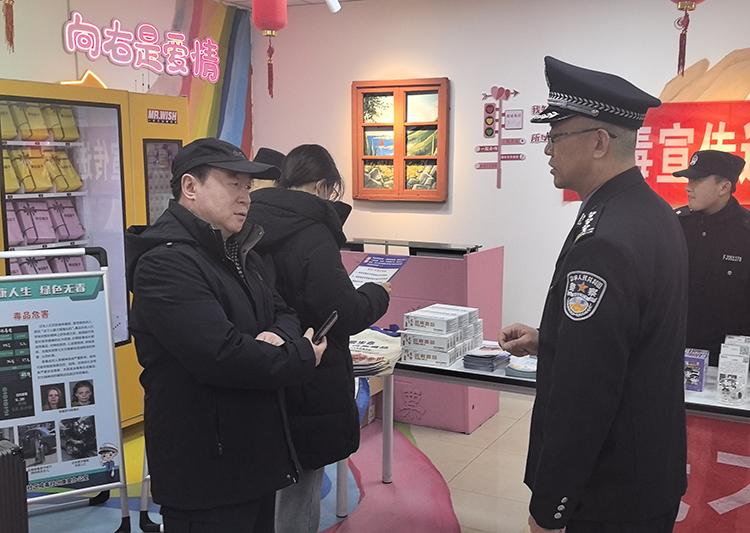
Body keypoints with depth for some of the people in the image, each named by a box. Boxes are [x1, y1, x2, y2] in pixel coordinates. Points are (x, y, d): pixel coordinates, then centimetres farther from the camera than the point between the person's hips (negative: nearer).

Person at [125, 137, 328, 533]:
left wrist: (279, 338, -12)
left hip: (256, 450, 9)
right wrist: (301, 360, -15)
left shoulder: (237, 253, 12)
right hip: (205, 468, -9)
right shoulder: (166, 263, -21)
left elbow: (282, 313, 13)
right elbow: (221, 355, -29)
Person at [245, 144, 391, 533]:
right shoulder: (311, 235, -20)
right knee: (297, 496, 7)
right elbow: (346, 315, -18)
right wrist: (378, 294, 0)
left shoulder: (252, 226, 4)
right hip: (308, 389, -8)